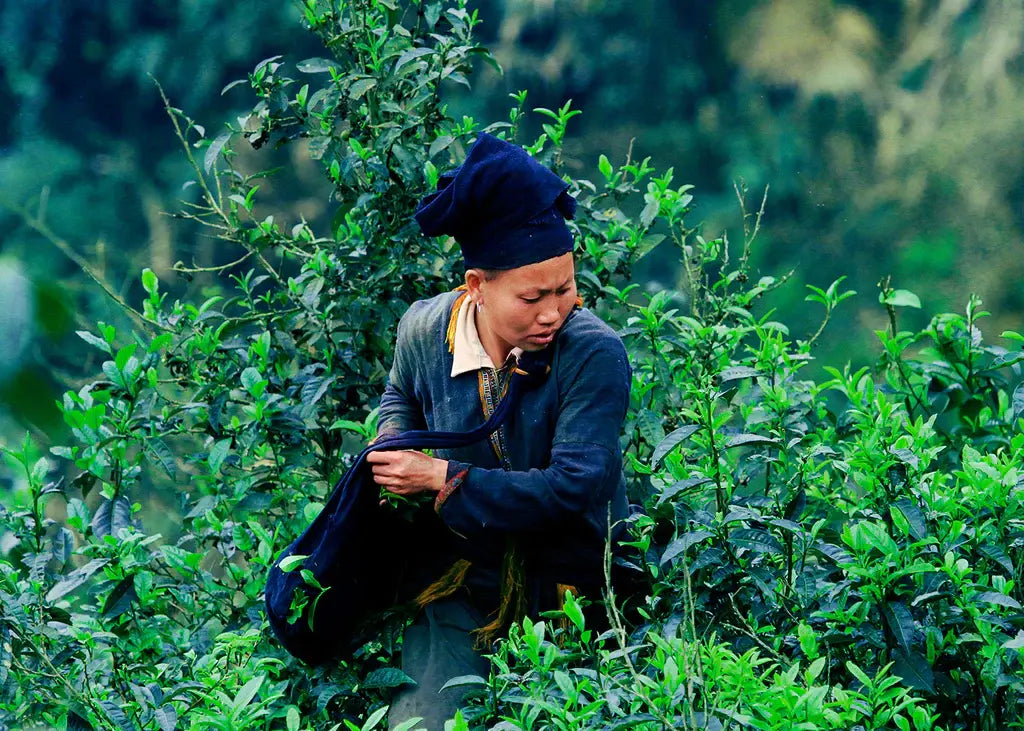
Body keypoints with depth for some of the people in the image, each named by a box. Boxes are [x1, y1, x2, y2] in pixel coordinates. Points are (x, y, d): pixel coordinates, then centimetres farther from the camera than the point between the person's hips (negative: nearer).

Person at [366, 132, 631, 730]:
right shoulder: (427, 331, -7)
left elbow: (572, 488, -26)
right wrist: (396, 450, -2)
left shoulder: (595, 355, -22)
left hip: (571, 590, -3)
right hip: (464, 584, 3)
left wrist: (443, 479, -22)